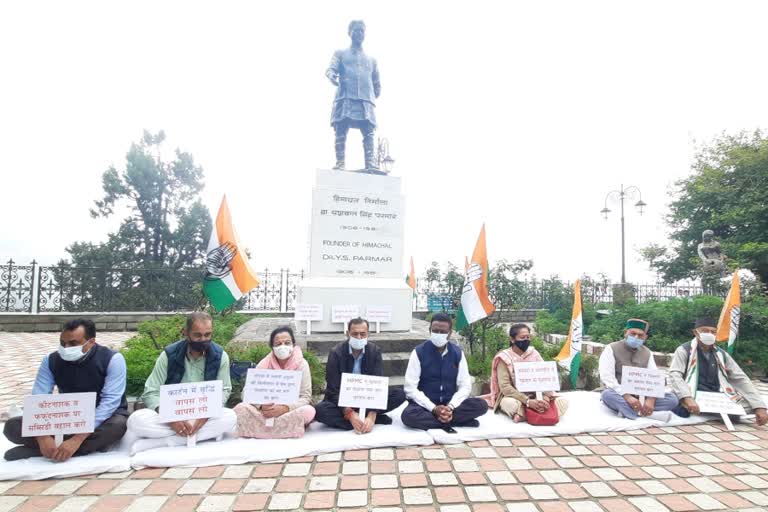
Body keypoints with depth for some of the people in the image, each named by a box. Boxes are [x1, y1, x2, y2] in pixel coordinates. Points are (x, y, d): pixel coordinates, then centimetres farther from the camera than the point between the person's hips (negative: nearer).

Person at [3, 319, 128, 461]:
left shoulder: (112, 359, -21)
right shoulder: (51, 360, -7)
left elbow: (110, 401, -28)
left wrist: (76, 440, -36)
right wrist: (43, 437, -31)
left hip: (103, 419, -4)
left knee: (117, 425, -39)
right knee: (12, 426, -16)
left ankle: (34, 450, -26)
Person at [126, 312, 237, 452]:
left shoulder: (220, 356, -7)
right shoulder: (169, 355, -9)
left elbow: (224, 391, -4)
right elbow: (151, 393, -10)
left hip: (203, 417, 1)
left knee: (230, 417, -31)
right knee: (136, 420, -29)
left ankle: (162, 441, -25)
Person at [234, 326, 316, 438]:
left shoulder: (302, 364, -6)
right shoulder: (264, 364, 0)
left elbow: (306, 397, -10)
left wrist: (285, 409, -27)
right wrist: (262, 406, -25)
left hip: (291, 412, -1)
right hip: (266, 411, 1)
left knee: (309, 411, -33)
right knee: (240, 408, -24)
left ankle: (261, 427, -19)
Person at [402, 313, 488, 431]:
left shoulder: (457, 353, 0)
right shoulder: (419, 352, -9)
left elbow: (465, 386, -2)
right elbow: (410, 388, -13)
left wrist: (450, 407, -19)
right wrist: (434, 409, -23)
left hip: (449, 405, 2)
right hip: (426, 405, -2)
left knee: (481, 405, -20)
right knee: (408, 415, -35)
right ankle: (455, 420, -21)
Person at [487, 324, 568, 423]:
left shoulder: (534, 353, 3)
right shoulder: (504, 357, -10)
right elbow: (505, 386, -18)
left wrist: (546, 397, -24)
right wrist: (527, 401, -30)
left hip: (535, 396, 5)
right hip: (513, 397, -4)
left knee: (562, 402, -18)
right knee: (513, 404, -38)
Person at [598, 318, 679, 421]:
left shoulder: (647, 353, 11)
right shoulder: (611, 349, -5)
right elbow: (607, 377, -17)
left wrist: (651, 399, -21)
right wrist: (627, 396, -29)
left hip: (640, 396, 5)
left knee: (672, 398, -16)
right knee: (608, 395, -37)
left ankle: (626, 410, -28)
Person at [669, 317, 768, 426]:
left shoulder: (721, 354, 11)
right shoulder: (684, 350, -4)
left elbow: (741, 379, 8)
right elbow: (675, 375, -17)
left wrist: (759, 406, -6)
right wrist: (687, 398, -33)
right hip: (694, 397, -5)